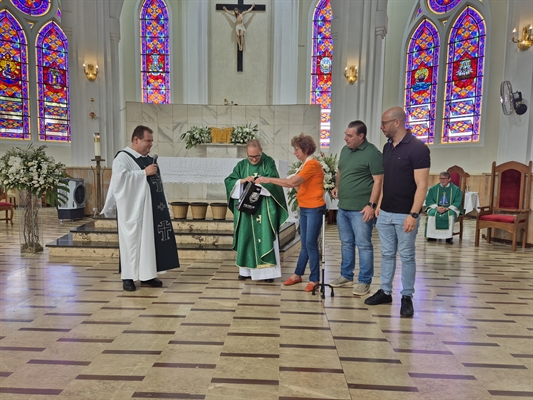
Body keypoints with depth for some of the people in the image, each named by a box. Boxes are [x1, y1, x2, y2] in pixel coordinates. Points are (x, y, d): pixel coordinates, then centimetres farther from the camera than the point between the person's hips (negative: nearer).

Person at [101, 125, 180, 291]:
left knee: (149, 240, 9)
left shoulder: (150, 159, 15)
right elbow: (120, 177, -24)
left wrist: (163, 205, 14)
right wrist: (144, 172, -19)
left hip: (150, 208, 7)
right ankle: (128, 277, 11)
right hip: (133, 209, -7)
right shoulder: (123, 157, -7)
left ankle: (146, 275, 18)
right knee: (132, 240, 0)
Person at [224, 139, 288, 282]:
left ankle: (268, 271, 3)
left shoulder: (269, 162, 0)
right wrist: (242, 181, -15)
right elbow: (228, 181, 1)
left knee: (265, 237, -3)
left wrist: (256, 181, -20)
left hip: (264, 208, -2)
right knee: (246, 238, 6)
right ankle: (246, 270, 17)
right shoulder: (241, 165, 8)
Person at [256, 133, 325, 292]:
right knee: (305, 244, 15)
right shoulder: (306, 165, 14)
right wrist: (270, 181, -2)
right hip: (304, 208, 9)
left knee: (311, 244, -2)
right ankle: (298, 274, 24)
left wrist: (268, 180, -17)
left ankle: (314, 279, 10)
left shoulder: (312, 164, -17)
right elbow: (295, 183, 7)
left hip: (314, 209, -9)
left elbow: (292, 182, -22)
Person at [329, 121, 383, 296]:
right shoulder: (345, 150, 12)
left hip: (361, 209, -8)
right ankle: (346, 276, 30)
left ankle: (364, 281, 13)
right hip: (343, 207, 8)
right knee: (346, 243, 16)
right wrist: (336, 186, 8)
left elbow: (378, 181, -15)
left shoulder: (372, 153, -12)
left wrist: (371, 205, -20)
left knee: (363, 245, 2)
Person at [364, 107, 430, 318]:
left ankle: (407, 297, 19)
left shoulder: (417, 148, -14)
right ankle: (385, 292, 26)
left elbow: (421, 185, -17)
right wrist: (379, 204, 12)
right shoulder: (387, 147, 9)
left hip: (405, 214, -7)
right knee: (387, 254, 14)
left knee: (406, 256, 5)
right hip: (385, 213, 7)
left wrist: (413, 214, -22)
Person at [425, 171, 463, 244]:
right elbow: (429, 200, 2)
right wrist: (436, 207, -17)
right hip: (436, 208, 1)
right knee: (432, 214, -32)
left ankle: (449, 237, -27)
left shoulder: (456, 189, 6)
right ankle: (432, 235, -24)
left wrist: (447, 208, -19)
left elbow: (457, 202, -3)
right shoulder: (433, 189, 11)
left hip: (451, 209, -1)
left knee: (450, 215, -36)